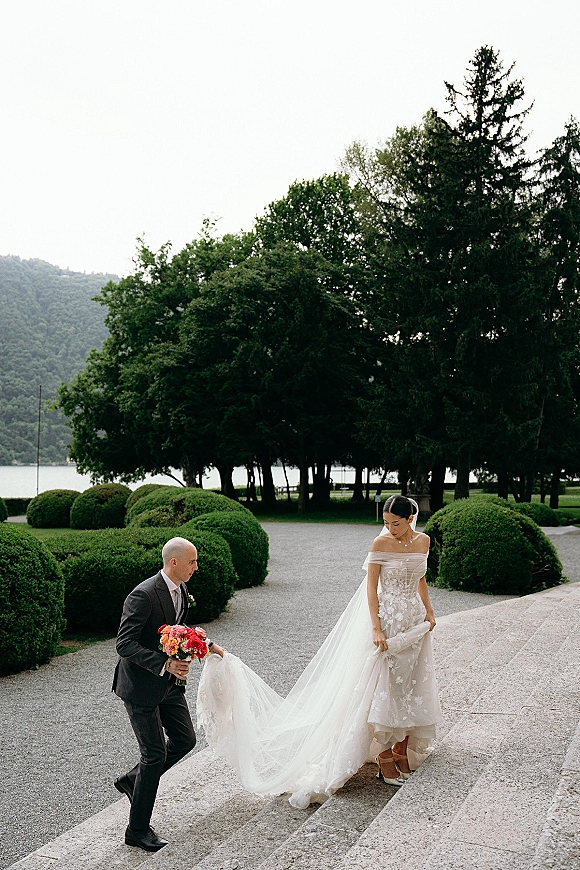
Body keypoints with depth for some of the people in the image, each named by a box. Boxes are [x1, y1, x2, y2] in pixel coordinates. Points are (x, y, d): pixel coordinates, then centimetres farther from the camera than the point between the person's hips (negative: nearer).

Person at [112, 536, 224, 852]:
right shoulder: (143, 595, -25)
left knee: (185, 740, 13)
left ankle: (132, 780, 33)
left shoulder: (180, 590, 2)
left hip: (169, 682, 8)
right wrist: (165, 664, -33)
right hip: (141, 685, -8)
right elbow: (124, 644, -27)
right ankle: (137, 830, 16)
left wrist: (204, 643, 5)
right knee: (156, 754, -1)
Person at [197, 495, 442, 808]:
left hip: (415, 623, 5)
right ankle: (384, 760, 11)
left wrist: (429, 611, 10)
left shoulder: (423, 541, 2)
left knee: (412, 687, 11)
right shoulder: (382, 543, -12)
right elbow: (371, 588, -11)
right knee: (384, 687, -2)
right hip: (388, 621, -5)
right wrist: (376, 628, -18)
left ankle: (402, 751, 26)